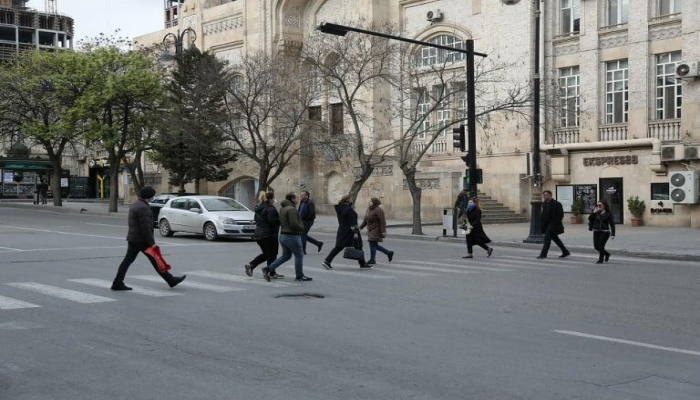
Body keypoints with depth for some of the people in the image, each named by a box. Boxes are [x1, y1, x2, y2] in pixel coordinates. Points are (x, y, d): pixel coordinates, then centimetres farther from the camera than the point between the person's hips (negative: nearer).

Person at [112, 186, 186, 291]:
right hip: (142, 240, -9)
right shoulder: (143, 208, -18)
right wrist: (152, 243, -19)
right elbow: (145, 227, -22)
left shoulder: (135, 205, 14)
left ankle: (117, 283, 4)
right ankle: (171, 280, 6)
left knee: (128, 260, 7)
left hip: (132, 238, 9)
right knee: (155, 260, -2)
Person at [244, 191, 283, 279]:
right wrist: (281, 221, -12)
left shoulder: (258, 208, 14)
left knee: (266, 254, 18)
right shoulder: (270, 208, -16)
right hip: (269, 235, -9)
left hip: (259, 234, 9)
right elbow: (272, 220, -26)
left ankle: (251, 265, 5)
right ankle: (271, 273, 9)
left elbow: (256, 219, 19)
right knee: (272, 254, 4)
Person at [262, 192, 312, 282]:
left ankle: (269, 269, 9)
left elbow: (280, 222, 18)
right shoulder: (291, 209, -18)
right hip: (292, 236, -9)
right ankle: (299, 276, 10)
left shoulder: (282, 209, 12)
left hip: (283, 235, 9)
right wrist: (302, 228, -8)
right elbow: (294, 223, -25)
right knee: (299, 255, 3)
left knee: (286, 256, 16)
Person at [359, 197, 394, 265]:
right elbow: (365, 220, 14)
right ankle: (389, 253, 21)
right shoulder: (369, 209, 9)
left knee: (372, 244, -11)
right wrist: (360, 227, 8)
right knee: (374, 245, 10)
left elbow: (383, 221, -20)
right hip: (371, 230, 9)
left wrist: (383, 231, -24)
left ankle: (372, 260, -4)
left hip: (377, 230, -9)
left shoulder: (378, 210, -17)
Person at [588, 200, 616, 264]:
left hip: (604, 232, -5)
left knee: (601, 246, -8)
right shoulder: (596, 212, 8)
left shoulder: (608, 214, -4)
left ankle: (601, 259, 6)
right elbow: (590, 219, 0)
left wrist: (613, 234, -13)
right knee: (596, 246, 5)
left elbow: (612, 224, -6)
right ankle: (607, 254, 29)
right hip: (596, 231, 5)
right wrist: (593, 212, -11)